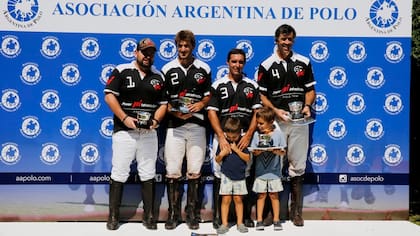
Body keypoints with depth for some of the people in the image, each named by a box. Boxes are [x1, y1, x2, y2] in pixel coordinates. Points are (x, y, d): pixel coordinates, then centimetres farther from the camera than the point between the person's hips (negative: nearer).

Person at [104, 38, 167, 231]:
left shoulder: (159, 76, 10)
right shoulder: (121, 71, 0)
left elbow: (163, 103, 12)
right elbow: (109, 96, -5)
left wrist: (156, 120, -6)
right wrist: (125, 118, -13)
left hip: (149, 133, 3)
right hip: (124, 131, -3)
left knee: (148, 175, 7)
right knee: (119, 174, 0)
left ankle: (149, 216, 17)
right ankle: (113, 216, 12)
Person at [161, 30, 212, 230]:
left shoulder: (203, 69, 8)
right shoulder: (167, 69, 6)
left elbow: (209, 95, 13)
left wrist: (201, 104, -7)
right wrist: (174, 112, -9)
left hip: (197, 125, 0)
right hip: (174, 125, 0)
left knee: (194, 172, 4)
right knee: (172, 172, -1)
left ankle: (192, 214, 16)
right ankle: (173, 214, 11)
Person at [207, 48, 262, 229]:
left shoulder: (252, 85, 11)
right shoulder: (218, 85, 6)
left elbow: (257, 112, 6)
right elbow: (212, 112, 0)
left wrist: (249, 135, -6)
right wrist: (221, 137, -10)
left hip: (246, 137, 1)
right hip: (222, 136, -1)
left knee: (246, 175, 3)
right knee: (220, 175, 0)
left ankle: (246, 215, 15)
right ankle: (218, 216, 11)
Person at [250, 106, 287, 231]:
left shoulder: (278, 134, -3)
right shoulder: (257, 134, 1)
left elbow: (283, 152, -3)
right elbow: (253, 152, -1)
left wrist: (275, 151, -22)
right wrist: (258, 151, -22)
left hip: (274, 171, -1)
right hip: (260, 171, 1)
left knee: (273, 195, 7)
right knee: (261, 195, 7)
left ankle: (276, 219, 17)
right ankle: (259, 220, 15)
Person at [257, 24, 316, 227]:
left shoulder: (303, 62, 8)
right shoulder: (266, 65, 3)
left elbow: (310, 89, 11)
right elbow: (261, 95, 2)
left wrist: (307, 106, -8)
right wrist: (275, 110, -12)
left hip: (299, 120, 2)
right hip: (276, 121, -1)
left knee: (298, 167, 5)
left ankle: (296, 211, 15)